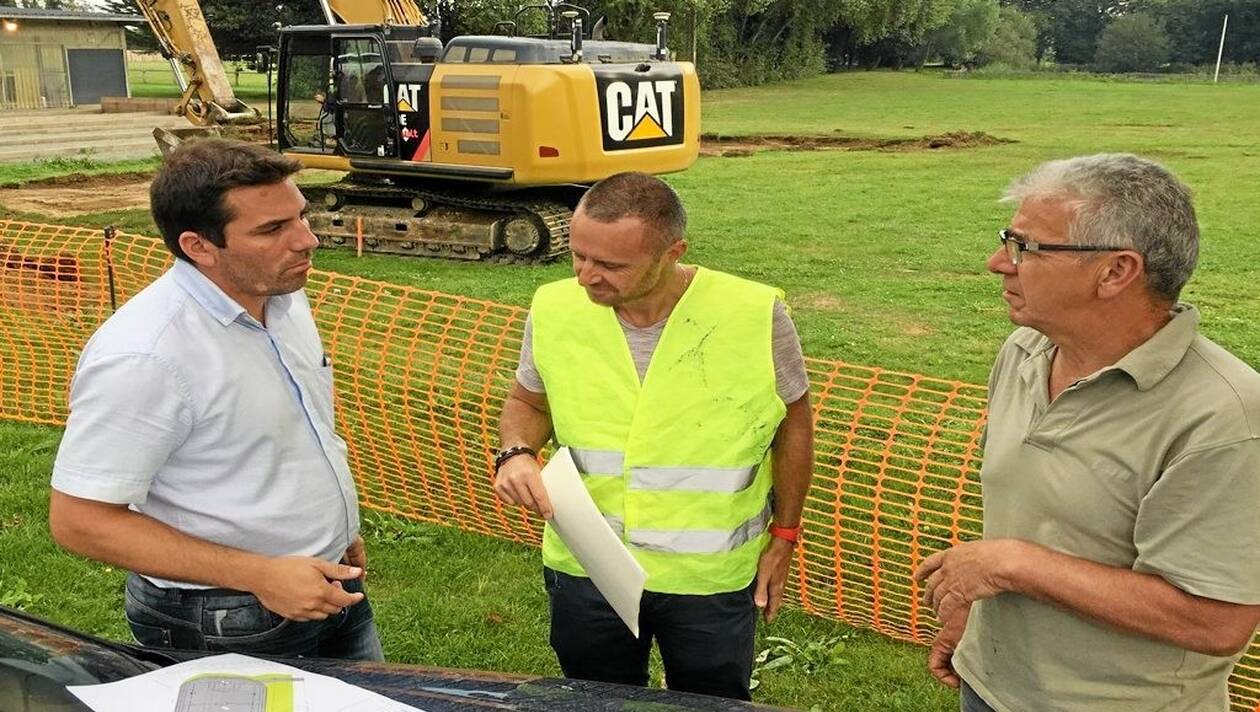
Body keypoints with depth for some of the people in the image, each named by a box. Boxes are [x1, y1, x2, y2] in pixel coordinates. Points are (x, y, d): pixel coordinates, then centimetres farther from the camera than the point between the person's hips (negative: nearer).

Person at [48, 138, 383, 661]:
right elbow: (80, 520, -23)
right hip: (225, 632, -8)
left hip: (330, 587, 8)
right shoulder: (144, 357, -27)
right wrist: (258, 575, -26)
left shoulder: (281, 294, -2)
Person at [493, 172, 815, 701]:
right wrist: (516, 452, -15)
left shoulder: (756, 315, -19)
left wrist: (783, 538, 2)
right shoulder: (555, 309, -12)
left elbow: (792, 424, -3)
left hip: (711, 580, -2)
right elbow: (529, 402, 6)